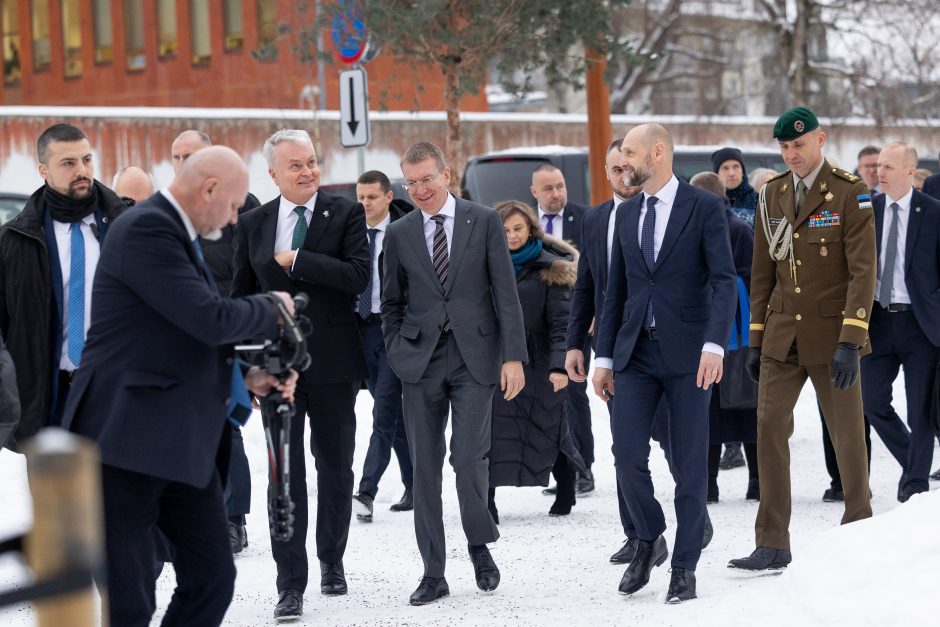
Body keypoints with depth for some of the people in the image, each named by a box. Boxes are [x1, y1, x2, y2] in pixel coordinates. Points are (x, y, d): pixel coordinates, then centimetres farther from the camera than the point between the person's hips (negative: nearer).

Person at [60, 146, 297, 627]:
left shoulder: (177, 235, 17)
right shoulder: (146, 228, -14)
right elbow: (211, 319, -21)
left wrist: (246, 379, 12)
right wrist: (272, 307, -3)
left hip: (182, 443, 10)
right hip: (128, 439, -10)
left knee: (212, 578, 9)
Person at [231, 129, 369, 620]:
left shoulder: (345, 214, -1)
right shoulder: (253, 224, 7)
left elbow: (358, 276, -15)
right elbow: (241, 296, 12)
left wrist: (297, 260, -15)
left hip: (333, 362, -1)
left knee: (335, 467, 11)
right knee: (285, 474, -4)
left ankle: (332, 560, 30)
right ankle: (291, 584, -3)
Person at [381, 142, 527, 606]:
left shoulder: (484, 222, 2)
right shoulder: (399, 235, 8)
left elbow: (505, 292, 0)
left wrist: (513, 356, -6)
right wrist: (397, 354, 3)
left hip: (474, 358, -2)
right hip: (420, 361, 2)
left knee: (468, 458, -11)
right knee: (425, 468, 2)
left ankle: (479, 544, 15)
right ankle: (433, 573, 8)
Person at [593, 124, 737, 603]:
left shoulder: (704, 207, -4)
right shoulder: (627, 214, 13)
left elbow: (724, 280, -11)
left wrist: (714, 345, -23)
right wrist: (604, 356, 12)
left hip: (687, 352, -4)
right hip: (636, 351, 4)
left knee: (689, 464, 0)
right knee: (627, 454, -6)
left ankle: (684, 568, 9)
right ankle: (649, 540, 18)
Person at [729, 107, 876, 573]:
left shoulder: (850, 193, -8)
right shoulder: (773, 195, 8)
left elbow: (863, 271, -13)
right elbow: (762, 272, 13)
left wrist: (850, 341, -20)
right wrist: (756, 339, 9)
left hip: (832, 334, -4)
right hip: (783, 334, 4)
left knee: (846, 433, 4)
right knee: (770, 427, -5)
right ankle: (772, 546, -2)